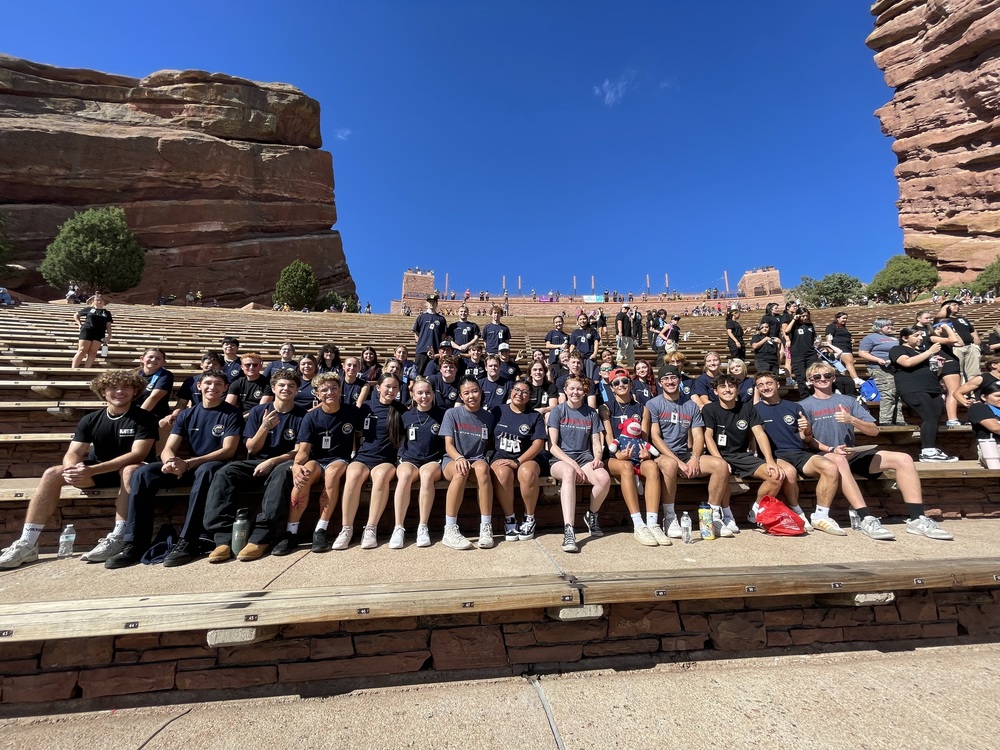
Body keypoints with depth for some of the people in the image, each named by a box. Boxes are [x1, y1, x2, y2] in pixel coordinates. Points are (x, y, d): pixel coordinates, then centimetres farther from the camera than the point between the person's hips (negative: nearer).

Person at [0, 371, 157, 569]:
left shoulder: (145, 419, -13)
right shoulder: (90, 420, 2)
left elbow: (137, 455, -23)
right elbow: (73, 453, -5)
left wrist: (92, 470, -34)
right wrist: (72, 469, -30)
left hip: (128, 470, -5)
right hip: (97, 471, 5)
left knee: (131, 470, -38)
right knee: (52, 473, -15)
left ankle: (117, 539, -35)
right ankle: (27, 544, -14)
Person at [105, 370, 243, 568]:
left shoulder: (231, 413, -3)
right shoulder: (187, 414, 11)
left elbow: (228, 450, -14)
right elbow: (168, 449, 3)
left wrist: (188, 463, -24)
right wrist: (170, 462, -23)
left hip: (214, 466, -5)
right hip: (188, 467, 5)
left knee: (206, 470, -39)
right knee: (142, 474, -17)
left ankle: (187, 542, -35)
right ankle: (135, 543, -16)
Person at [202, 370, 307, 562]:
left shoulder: (302, 415, 1)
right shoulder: (258, 411, 8)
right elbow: (251, 449, 5)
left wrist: (272, 461, -18)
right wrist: (265, 427, -12)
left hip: (283, 463, -3)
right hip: (256, 463, 3)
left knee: (282, 472, -39)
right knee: (224, 474, -26)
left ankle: (260, 538, -41)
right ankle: (223, 538, -34)